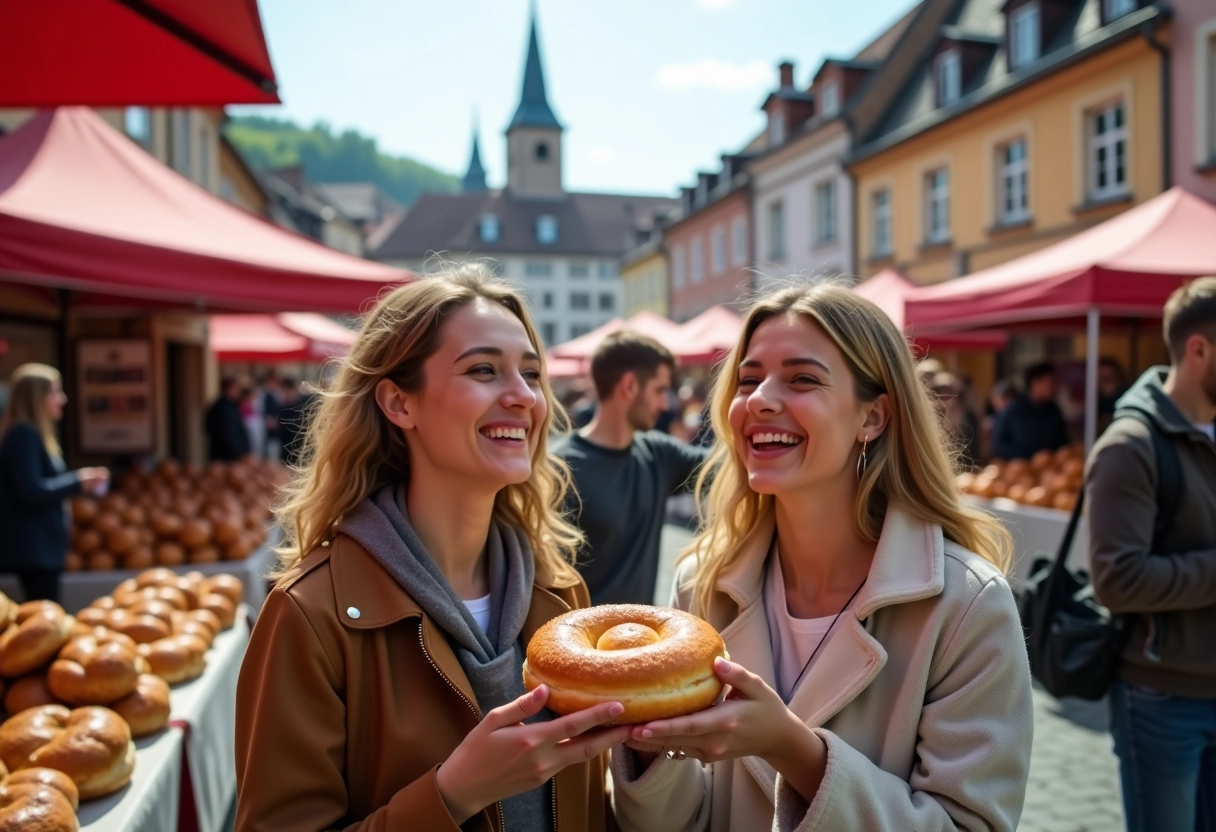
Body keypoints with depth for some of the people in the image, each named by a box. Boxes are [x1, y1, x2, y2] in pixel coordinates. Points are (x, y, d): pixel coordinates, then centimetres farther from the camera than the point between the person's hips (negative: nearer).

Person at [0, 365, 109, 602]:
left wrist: (78, 481, 8)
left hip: (40, 546, 10)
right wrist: (78, 482, -12)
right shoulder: (23, 434, -15)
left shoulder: (35, 434, 16)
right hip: (33, 548, -10)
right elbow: (32, 491, -21)